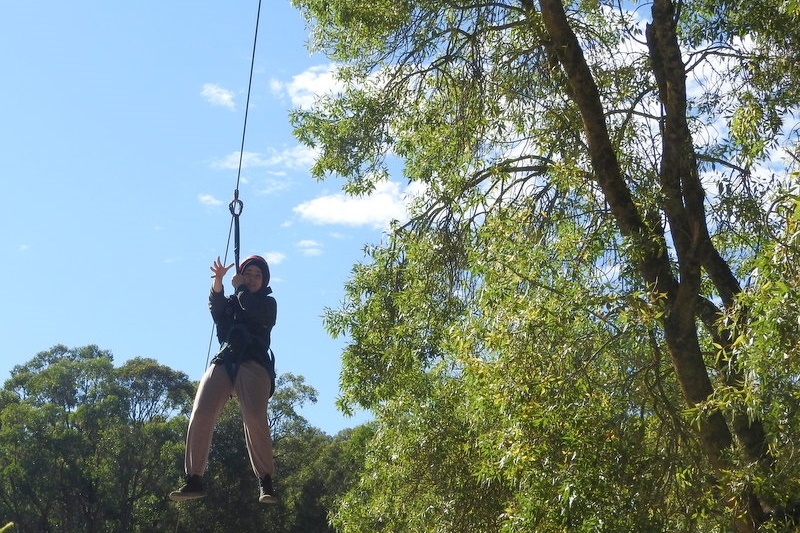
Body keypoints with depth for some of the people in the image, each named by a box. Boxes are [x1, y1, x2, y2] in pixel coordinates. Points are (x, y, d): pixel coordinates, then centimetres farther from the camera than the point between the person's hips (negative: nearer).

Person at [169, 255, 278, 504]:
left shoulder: (268, 303, 21)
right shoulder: (231, 302, 30)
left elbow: (251, 309, -3)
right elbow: (215, 306, 5)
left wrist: (240, 287, 13)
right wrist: (218, 281, -12)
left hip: (254, 362, -3)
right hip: (223, 361, 3)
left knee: (255, 417, -24)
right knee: (200, 415, -17)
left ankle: (265, 481, -20)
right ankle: (194, 479, -15)